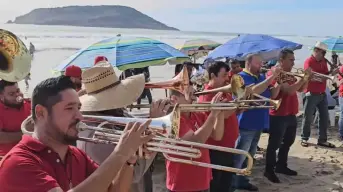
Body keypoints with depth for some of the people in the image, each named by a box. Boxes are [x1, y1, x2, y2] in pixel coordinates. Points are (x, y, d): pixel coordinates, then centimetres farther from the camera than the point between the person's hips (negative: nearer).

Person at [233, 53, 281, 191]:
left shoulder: (262, 77, 15)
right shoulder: (241, 77, -11)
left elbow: (272, 95, 12)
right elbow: (253, 91, -27)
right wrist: (272, 77, -25)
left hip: (258, 123, 8)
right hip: (246, 124, -8)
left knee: (249, 156, 17)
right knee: (239, 157, -5)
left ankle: (241, 181, 28)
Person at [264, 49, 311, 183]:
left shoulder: (290, 75, 13)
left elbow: (301, 89, 15)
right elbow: (289, 90, -27)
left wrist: (306, 78, -1)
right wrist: (303, 78, -21)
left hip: (291, 115, 9)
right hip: (278, 116, -9)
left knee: (287, 142, 19)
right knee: (274, 144, 1)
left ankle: (281, 166, 33)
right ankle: (269, 170, 11)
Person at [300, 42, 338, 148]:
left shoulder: (323, 61, 11)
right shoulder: (309, 61, -10)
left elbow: (325, 75, 15)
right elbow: (311, 76, -21)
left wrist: (332, 72, -4)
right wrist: (323, 77, -29)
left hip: (322, 94, 7)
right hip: (311, 94, -7)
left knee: (325, 117, 7)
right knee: (308, 118, 2)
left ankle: (322, 140, 15)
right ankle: (304, 139, 14)